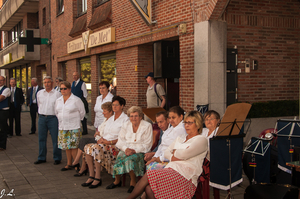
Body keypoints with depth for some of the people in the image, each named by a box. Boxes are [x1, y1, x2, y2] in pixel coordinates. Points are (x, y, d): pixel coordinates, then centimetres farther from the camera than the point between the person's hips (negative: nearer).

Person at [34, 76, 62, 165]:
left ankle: (57, 158, 10)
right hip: (42, 118, 4)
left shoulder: (57, 94, -3)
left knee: (55, 139, 0)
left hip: (53, 118, -4)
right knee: (41, 138, 10)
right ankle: (41, 158, 21)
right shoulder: (39, 93, 9)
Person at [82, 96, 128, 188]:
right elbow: (103, 131, 23)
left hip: (116, 145, -7)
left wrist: (109, 142, -17)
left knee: (97, 148, -32)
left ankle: (97, 178, -24)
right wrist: (101, 138, 0)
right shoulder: (111, 118, 23)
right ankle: (91, 176, -17)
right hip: (104, 143, 7)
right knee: (87, 147, -20)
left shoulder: (125, 119, -2)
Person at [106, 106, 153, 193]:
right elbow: (120, 141, 8)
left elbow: (147, 145, -6)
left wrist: (135, 150, -19)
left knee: (129, 159, -34)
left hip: (139, 151, -4)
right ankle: (117, 180, -7)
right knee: (120, 156, -28)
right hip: (126, 149, 4)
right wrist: (125, 148, -13)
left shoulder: (147, 126, -1)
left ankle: (133, 182, -14)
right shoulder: (125, 125, 12)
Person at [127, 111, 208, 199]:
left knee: (148, 175, -21)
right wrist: (173, 158, -3)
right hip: (170, 168, 6)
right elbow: (166, 153, 19)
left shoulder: (201, 140, 2)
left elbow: (184, 154, -12)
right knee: (148, 187, -26)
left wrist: (174, 152, 9)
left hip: (184, 175, -6)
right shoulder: (180, 138, 26)